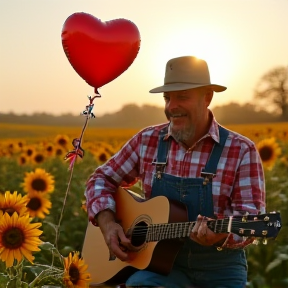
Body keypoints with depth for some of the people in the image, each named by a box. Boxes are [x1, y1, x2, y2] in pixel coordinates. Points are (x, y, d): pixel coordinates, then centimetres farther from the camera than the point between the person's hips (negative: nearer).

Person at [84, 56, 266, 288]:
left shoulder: (241, 150, -7)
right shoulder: (148, 140, 3)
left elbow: (252, 217, -12)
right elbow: (102, 178, 12)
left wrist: (221, 235, -33)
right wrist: (107, 222, -6)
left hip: (219, 268, -1)